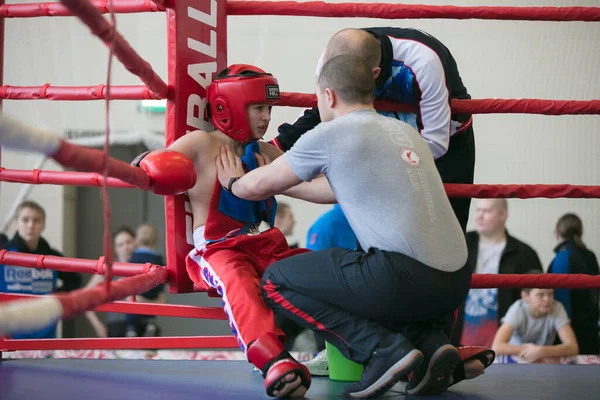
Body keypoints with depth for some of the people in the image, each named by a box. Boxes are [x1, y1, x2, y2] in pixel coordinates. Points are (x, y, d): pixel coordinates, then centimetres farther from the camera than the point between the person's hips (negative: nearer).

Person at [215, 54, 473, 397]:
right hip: (456, 282, 7)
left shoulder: (331, 134, 1)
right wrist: (281, 182, 45)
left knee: (276, 282, 9)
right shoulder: (407, 132, 22)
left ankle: (384, 349, -4)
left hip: (405, 277, -7)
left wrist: (233, 182, 33)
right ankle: (430, 341, 9)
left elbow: (256, 187, 11)